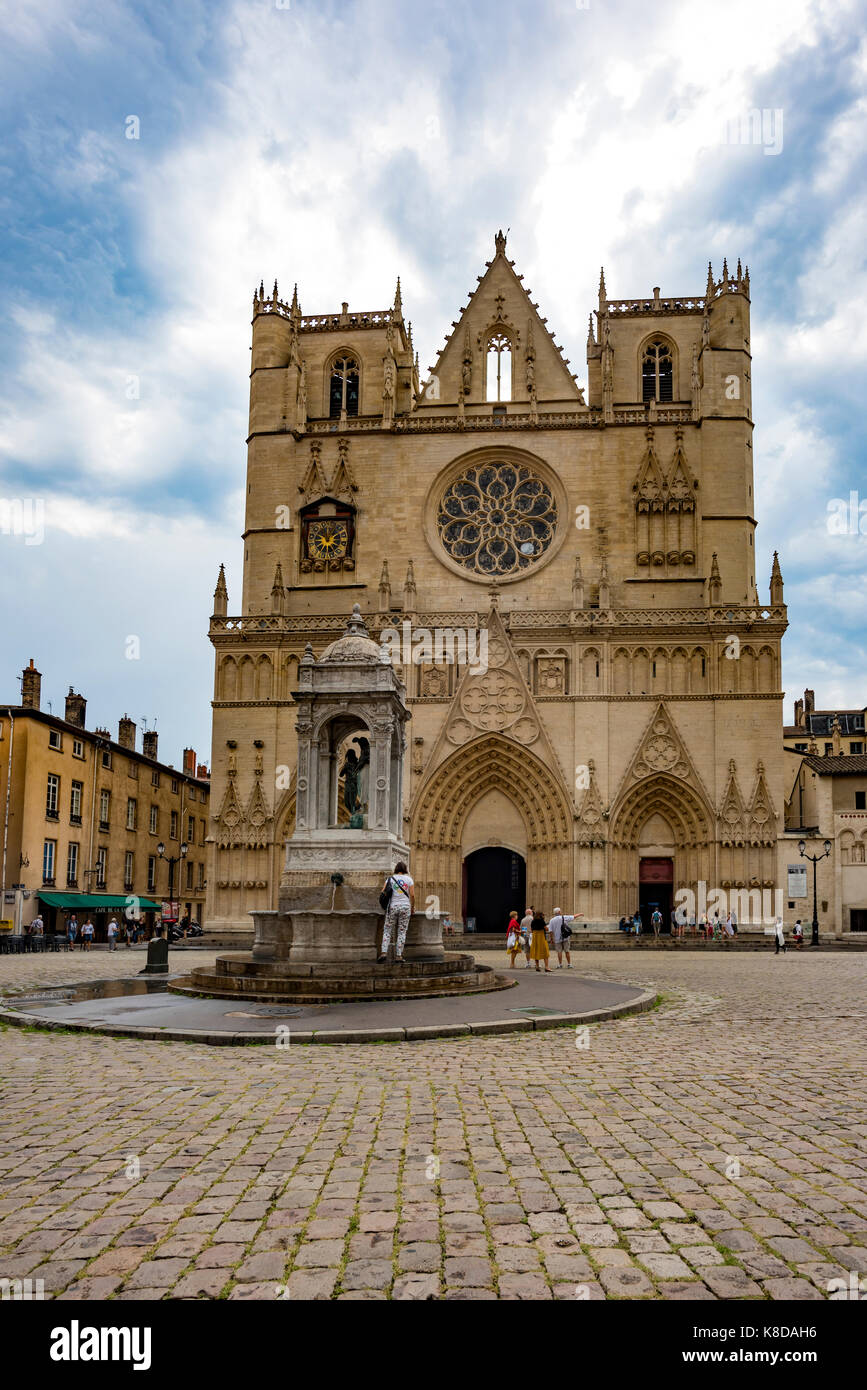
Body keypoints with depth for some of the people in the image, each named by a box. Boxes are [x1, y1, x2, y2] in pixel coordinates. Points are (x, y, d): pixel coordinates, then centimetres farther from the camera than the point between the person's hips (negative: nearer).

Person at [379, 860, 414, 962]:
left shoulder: (390, 878, 6)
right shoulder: (409, 879, 4)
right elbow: (412, 895, -3)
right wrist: (413, 907, 10)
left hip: (392, 907, 0)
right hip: (405, 907, 0)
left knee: (387, 931, 7)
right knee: (402, 932, 5)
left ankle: (384, 952, -9)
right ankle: (398, 956, 3)